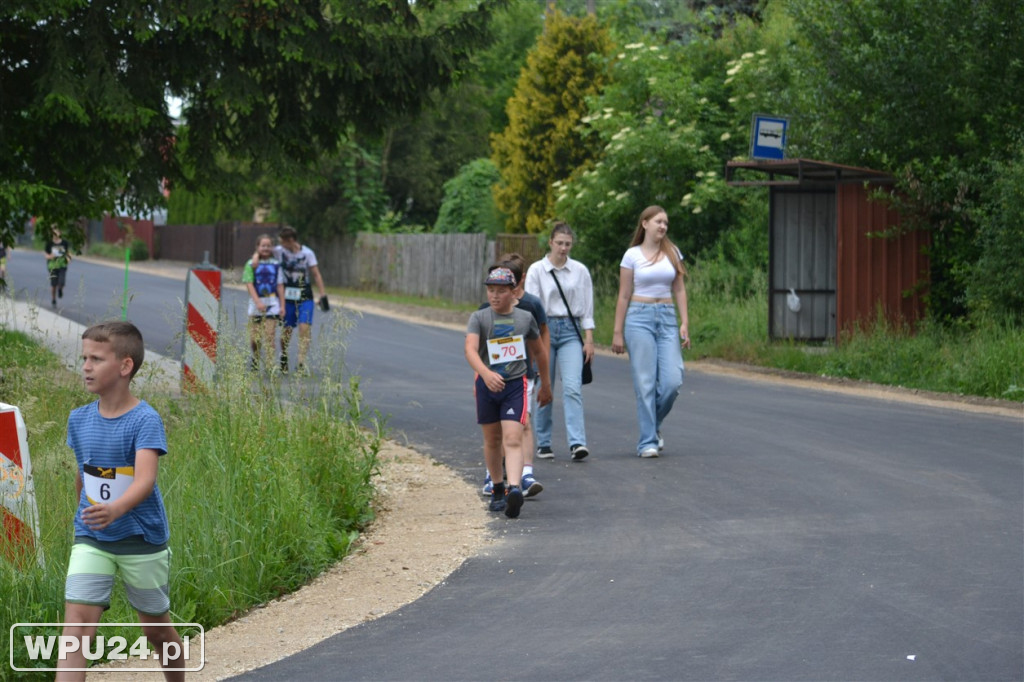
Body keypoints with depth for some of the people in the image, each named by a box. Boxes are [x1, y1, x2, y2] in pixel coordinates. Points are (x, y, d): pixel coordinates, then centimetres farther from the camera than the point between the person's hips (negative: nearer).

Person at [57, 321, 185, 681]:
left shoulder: (145, 420, -16)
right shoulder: (79, 419, 0)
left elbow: (145, 479, -30)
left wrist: (115, 509, -49)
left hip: (142, 540, -3)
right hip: (91, 540, 3)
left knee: (156, 628, 14)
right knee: (77, 621, -13)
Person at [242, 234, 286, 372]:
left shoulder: (276, 265, 7)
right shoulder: (251, 265, 1)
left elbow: (280, 286, 8)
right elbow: (249, 284, -5)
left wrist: (282, 305, 3)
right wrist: (258, 302, -16)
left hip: (272, 305, 0)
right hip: (256, 305, 0)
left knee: (269, 336, -7)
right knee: (254, 338, 3)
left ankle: (269, 366, -6)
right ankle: (255, 359, 29)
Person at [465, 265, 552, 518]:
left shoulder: (525, 318, 3)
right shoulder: (479, 318, -4)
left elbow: (538, 352, 17)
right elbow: (470, 348, -21)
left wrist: (545, 384, 25)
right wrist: (485, 373, -39)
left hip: (516, 384, -1)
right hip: (487, 385, 1)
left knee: (512, 439, -16)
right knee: (492, 440, 14)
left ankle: (515, 488, -31)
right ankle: (497, 490, 30)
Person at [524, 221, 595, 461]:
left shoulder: (580, 271, 5)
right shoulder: (536, 270, 0)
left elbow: (587, 308, 8)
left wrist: (589, 340, 2)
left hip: (570, 330, 0)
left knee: (572, 386, -14)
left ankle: (577, 442, -22)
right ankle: (543, 444, 18)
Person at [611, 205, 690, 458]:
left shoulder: (673, 253, 10)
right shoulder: (632, 255, 2)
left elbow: (679, 290, 12)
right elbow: (624, 296, 3)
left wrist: (684, 323, 2)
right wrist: (617, 332, 1)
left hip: (667, 318, 3)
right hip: (639, 317, -3)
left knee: (672, 380, -8)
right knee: (645, 382, -5)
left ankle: (653, 425, 18)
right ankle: (647, 441, 2)